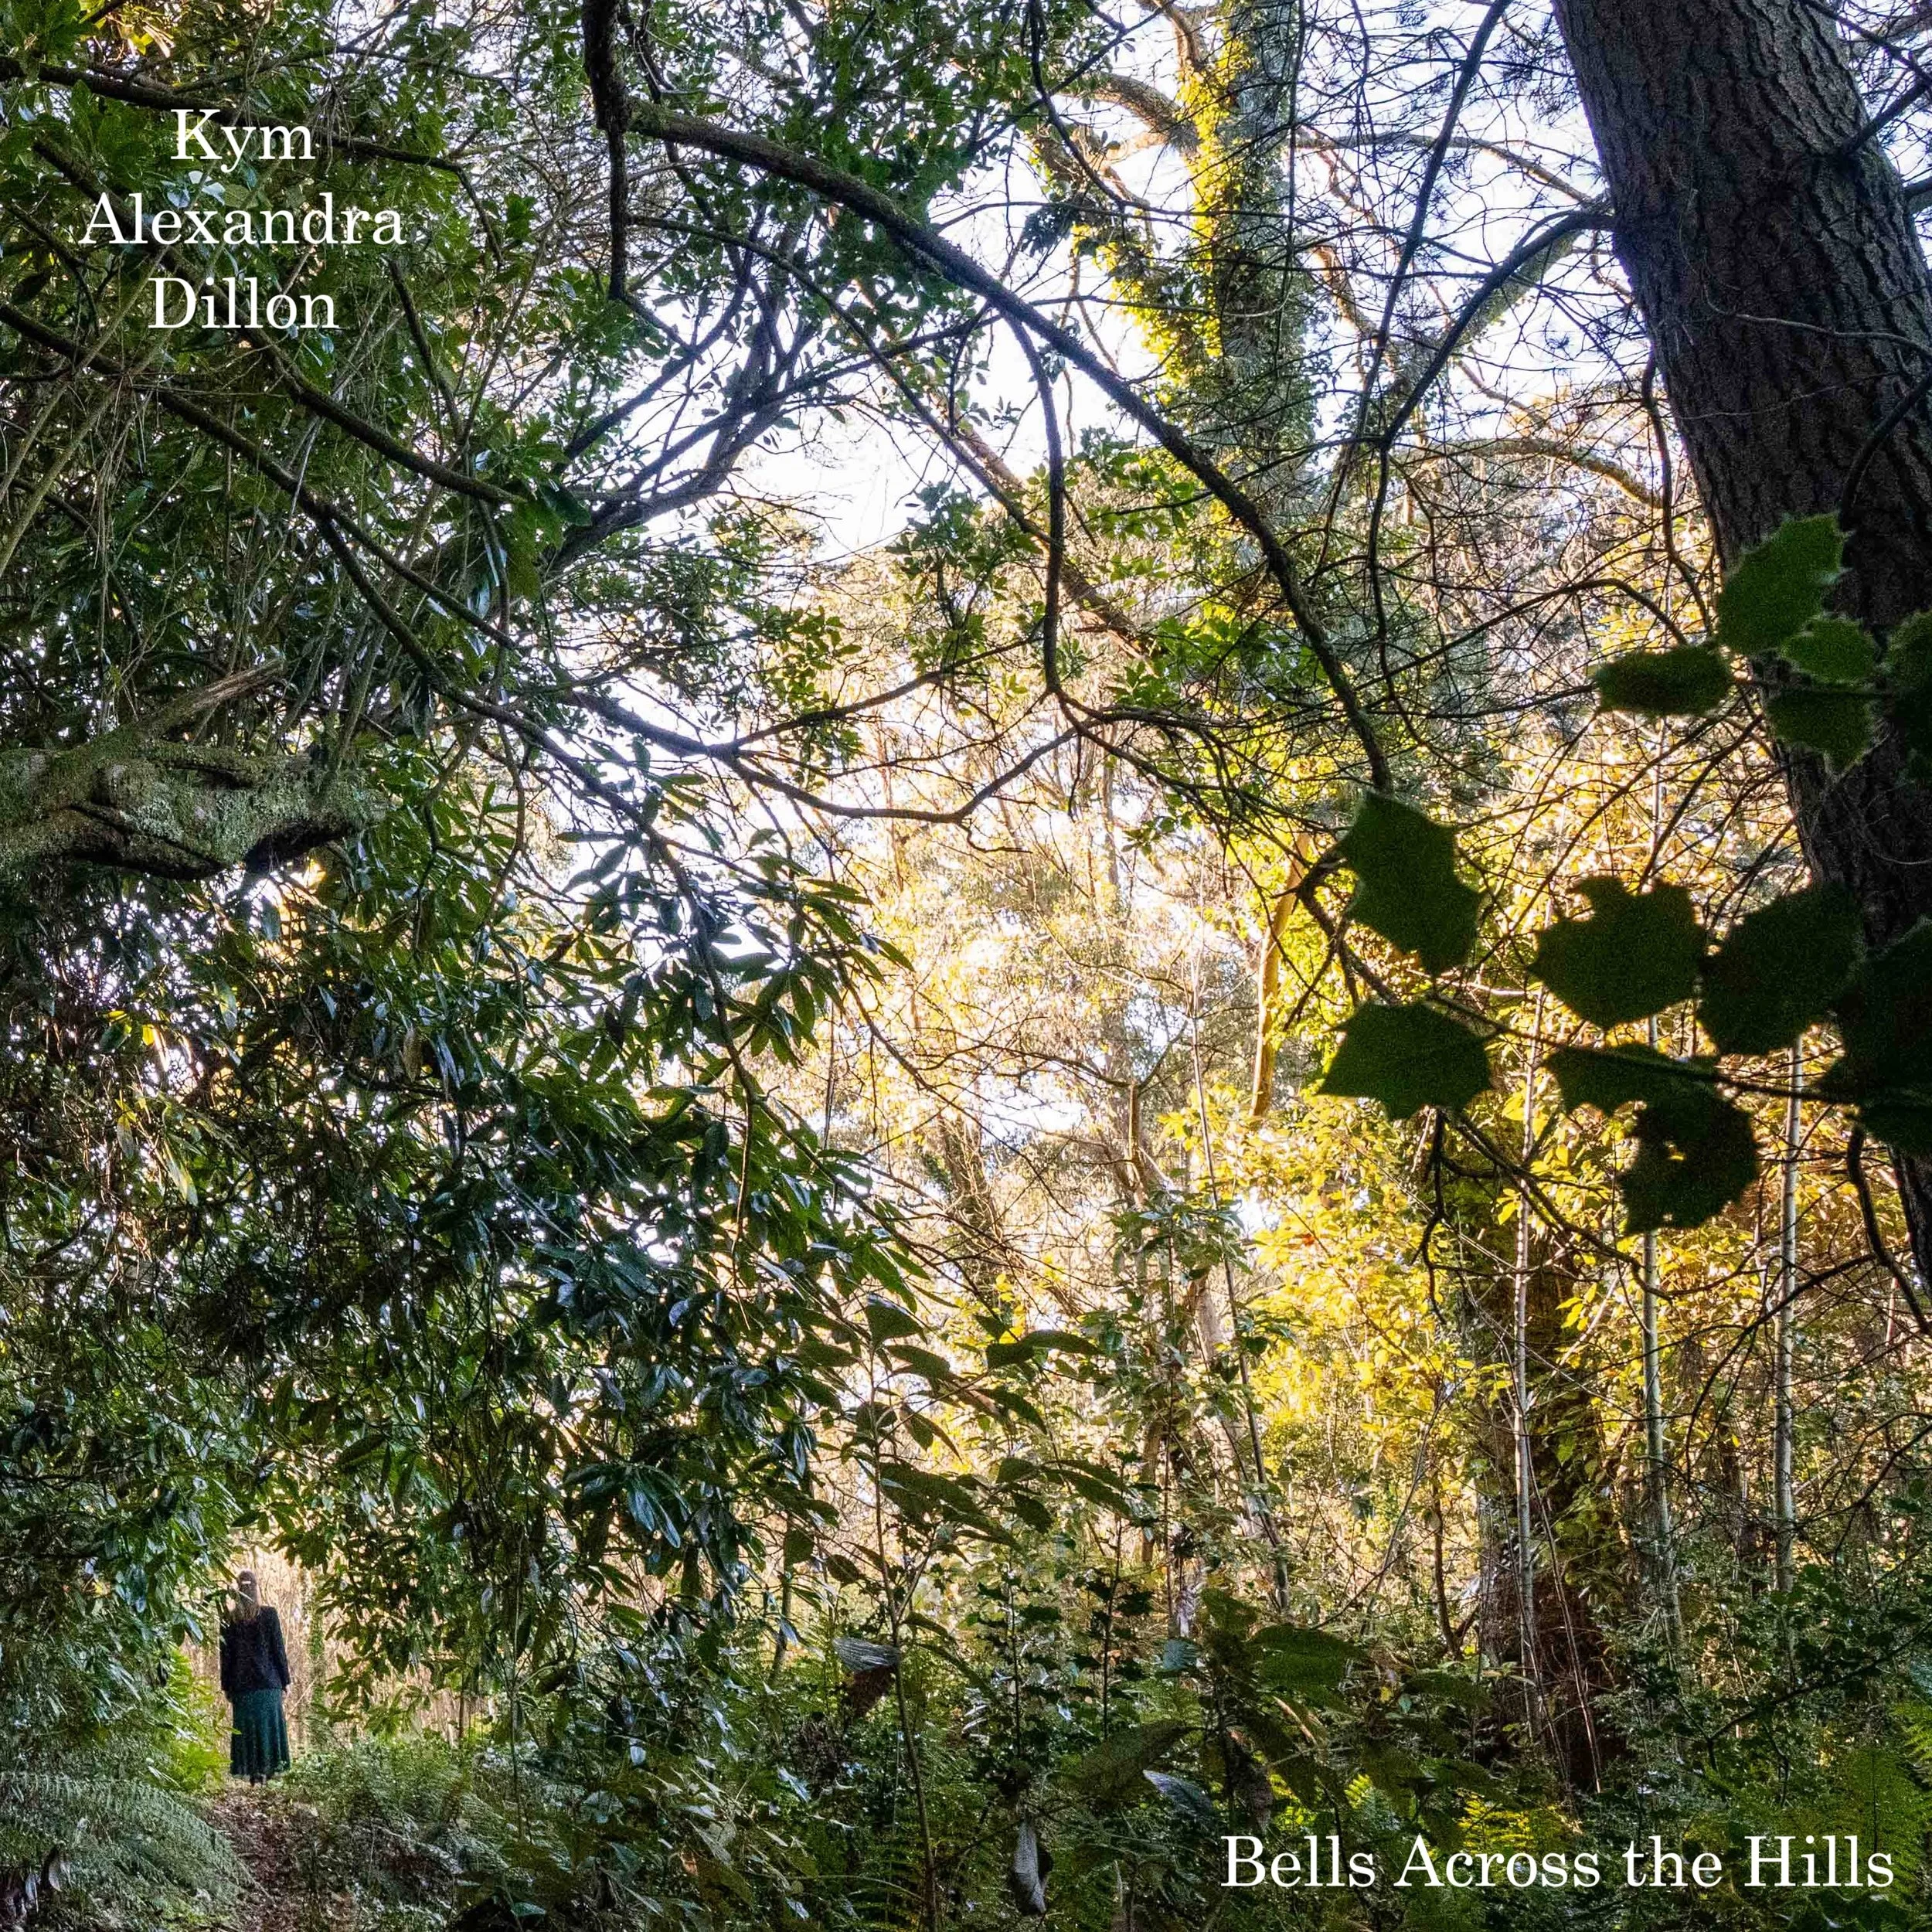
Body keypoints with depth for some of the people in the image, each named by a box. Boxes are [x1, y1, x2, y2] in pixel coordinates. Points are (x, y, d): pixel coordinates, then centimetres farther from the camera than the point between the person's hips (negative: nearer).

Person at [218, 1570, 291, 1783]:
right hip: (268, 1682, -1)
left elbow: (225, 1654, 4)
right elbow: (279, 1648, -1)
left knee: (246, 1727, 5)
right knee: (270, 1723, 5)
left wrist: (226, 1686, 10)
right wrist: (285, 1680, 5)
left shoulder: (229, 1618, 1)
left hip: (241, 1683, 1)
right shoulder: (269, 1613, -3)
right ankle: (270, 1768, 0)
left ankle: (254, 1773, 2)